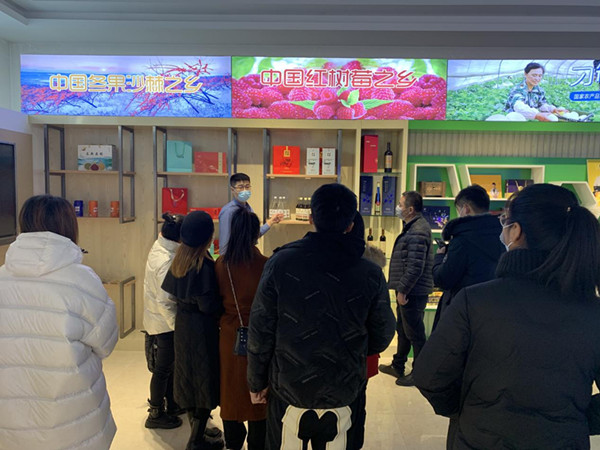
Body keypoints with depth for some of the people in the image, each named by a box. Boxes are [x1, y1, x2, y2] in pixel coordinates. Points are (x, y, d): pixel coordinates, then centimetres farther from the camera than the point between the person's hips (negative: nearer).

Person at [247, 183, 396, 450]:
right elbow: (381, 338, -2)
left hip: (288, 390, 0)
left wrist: (257, 382, 4)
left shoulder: (280, 263, -13)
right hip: (344, 395, 1)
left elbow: (260, 331, -9)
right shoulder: (371, 274, -11)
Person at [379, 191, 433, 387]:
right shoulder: (413, 227, 13)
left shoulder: (418, 231, -21)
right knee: (403, 329, 21)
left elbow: (415, 266, -25)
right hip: (407, 290, 11)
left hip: (413, 292, -11)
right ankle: (398, 366, 35)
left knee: (415, 333, 2)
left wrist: (403, 290, -20)